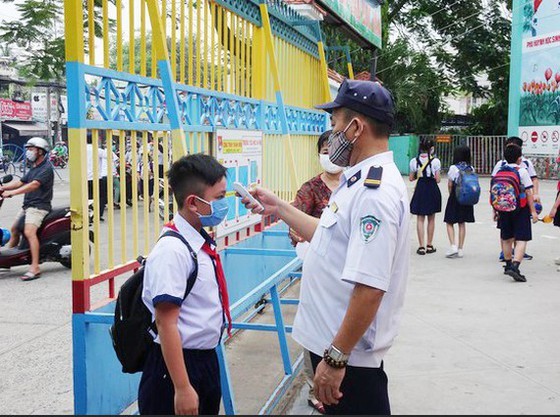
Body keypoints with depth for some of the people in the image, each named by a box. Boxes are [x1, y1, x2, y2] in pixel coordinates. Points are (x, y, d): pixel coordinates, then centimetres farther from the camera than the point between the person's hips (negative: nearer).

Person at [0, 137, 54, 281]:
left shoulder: (46, 168, -12)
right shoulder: (34, 168, 20)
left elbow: (34, 185, -24)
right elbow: (20, 182, 16)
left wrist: (12, 193, -30)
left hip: (39, 206, -11)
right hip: (27, 205, 11)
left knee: (29, 232, -26)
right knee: (15, 229, 19)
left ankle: (35, 268, -31)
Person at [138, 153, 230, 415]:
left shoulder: (202, 244, 3)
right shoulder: (172, 251, -22)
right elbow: (166, 322, -24)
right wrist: (182, 387, -23)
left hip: (207, 361, 9)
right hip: (177, 365, -9)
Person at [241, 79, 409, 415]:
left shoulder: (375, 192, -25)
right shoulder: (361, 180, 9)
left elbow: (370, 288, -29)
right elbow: (330, 237, 19)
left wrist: (336, 357, -24)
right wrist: (278, 208, 20)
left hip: (348, 351, -10)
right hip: (331, 338, 10)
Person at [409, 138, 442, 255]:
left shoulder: (414, 161, -2)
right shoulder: (435, 161, -9)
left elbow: (411, 178, 3)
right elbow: (438, 180, -9)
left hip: (420, 189, 1)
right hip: (432, 190, -1)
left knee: (420, 219, 4)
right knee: (431, 219, 12)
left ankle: (421, 246, -1)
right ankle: (429, 245, 18)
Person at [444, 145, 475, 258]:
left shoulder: (454, 168, -11)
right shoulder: (471, 168, 2)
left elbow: (450, 185, -7)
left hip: (455, 198, -5)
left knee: (450, 222, 5)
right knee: (462, 223, 11)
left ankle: (453, 246, -10)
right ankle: (460, 249, 13)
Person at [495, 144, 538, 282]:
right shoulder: (522, 171, -9)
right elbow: (528, 193, -11)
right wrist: (533, 211, -7)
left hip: (504, 209, 5)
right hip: (520, 209, -5)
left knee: (506, 238, 18)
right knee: (521, 239, -5)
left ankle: (508, 265, 31)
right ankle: (515, 266, -21)